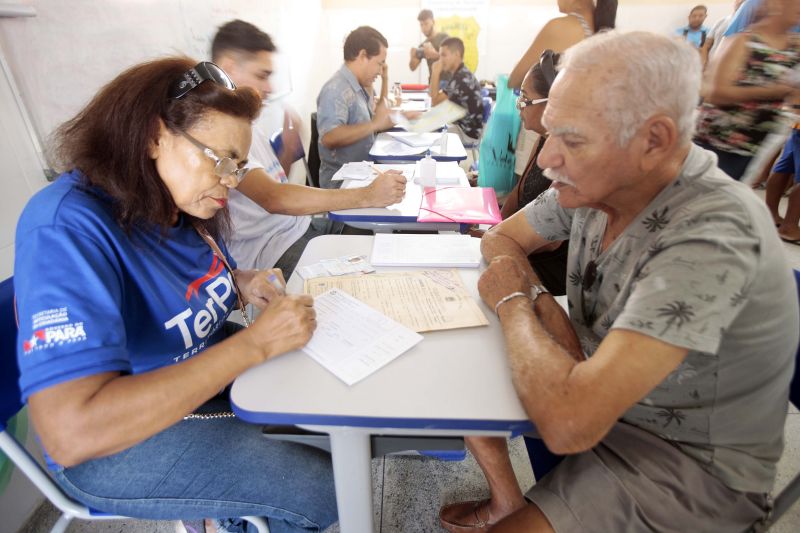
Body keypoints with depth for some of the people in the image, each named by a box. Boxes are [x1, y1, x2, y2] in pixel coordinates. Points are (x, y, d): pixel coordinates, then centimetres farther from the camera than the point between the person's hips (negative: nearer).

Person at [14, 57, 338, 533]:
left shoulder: (184, 201, -4)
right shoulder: (69, 225, -29)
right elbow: (71, 432, -37)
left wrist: (240, 283, -9)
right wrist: (257, 343, -36)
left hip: (209, 369, 8)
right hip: (120, 444, -7)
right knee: (327, 491, -13)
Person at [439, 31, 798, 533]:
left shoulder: (711, 238, -34)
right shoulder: (595, 181, -12)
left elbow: (569, 421, -40)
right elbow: (499, 238, 2)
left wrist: (513, 302, -23)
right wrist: (541, 304, -18)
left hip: (689, 459, -6)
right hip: (600, 389, 7)